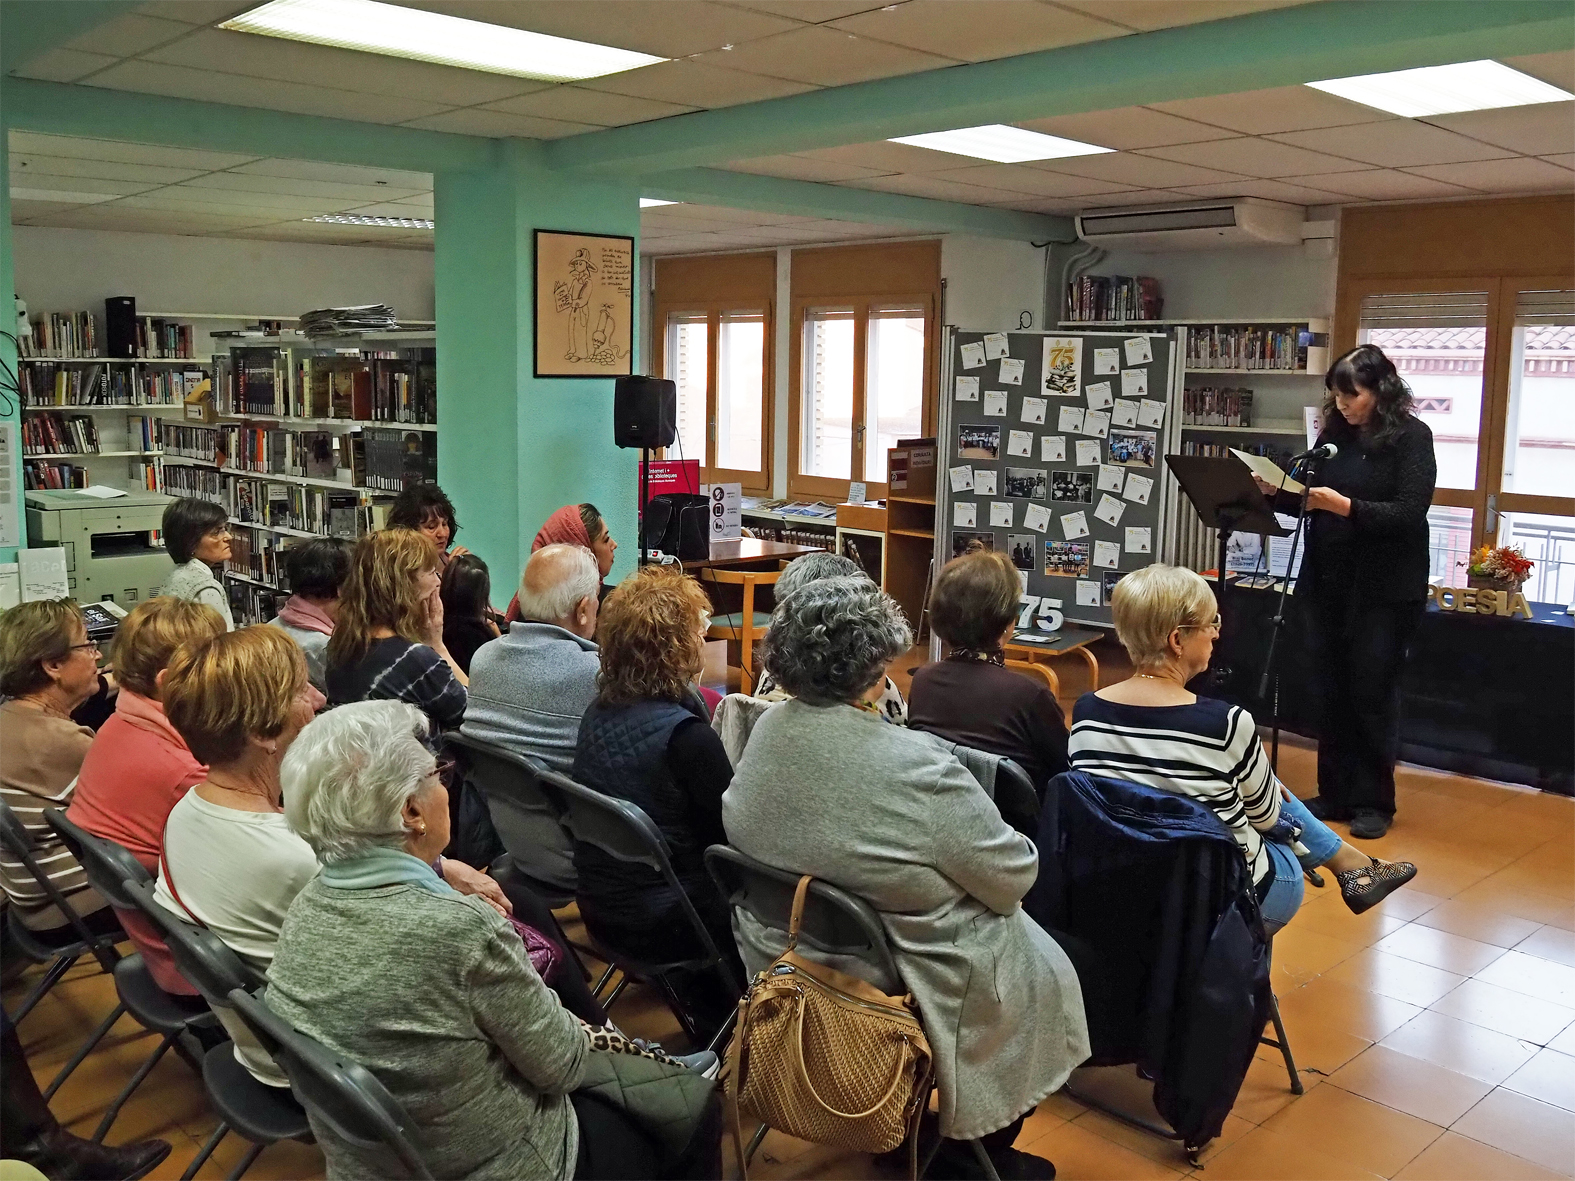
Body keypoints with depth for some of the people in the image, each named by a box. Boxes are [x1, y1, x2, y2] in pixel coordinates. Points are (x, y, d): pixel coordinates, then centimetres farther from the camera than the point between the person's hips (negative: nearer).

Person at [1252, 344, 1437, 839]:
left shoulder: (1411, 437, -7)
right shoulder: (1334, 434, 7)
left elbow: (1409, 514, -16)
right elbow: (1309, 500, 12)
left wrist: (1347, 507, -27)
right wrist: (1277, 492, -6)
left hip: (1385, 590, -5)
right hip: (1327, 583, 5)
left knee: (1372, 695, 1)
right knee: (1332, 692, 9)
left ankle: (1374, 803, 13)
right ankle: (1335, 793, 19)